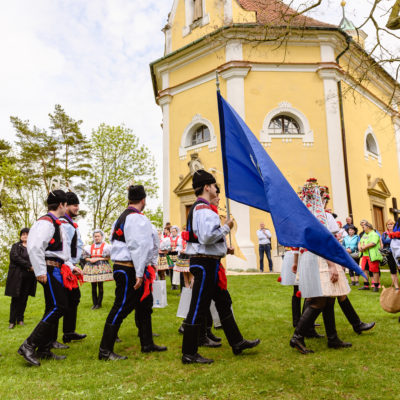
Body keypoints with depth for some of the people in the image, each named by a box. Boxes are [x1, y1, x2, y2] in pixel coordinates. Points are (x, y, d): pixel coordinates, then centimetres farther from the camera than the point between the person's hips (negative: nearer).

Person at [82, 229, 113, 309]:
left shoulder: (105, 246, 4)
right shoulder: (90, 247, 16)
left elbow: (108, 258, -2)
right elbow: (86, 258, 14)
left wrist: (98, 259, -11)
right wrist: (90, 260, -7)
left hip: (101, 267, -3)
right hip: (91, 267, 4)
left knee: (100, 286, -2)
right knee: (93, 286, 5)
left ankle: (99, 303, 7)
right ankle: (94, 303, 14)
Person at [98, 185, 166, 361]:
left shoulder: (122, 217, 15)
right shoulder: (137, 218, -16)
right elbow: (138, 246, -22)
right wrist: (139, 273, -22)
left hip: (122, 267, 11)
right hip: (129, 270, -11)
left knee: (143, 307, 18)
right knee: (121, 308, -4)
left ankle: (147, 344, 30)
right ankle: (105, 350, 5)